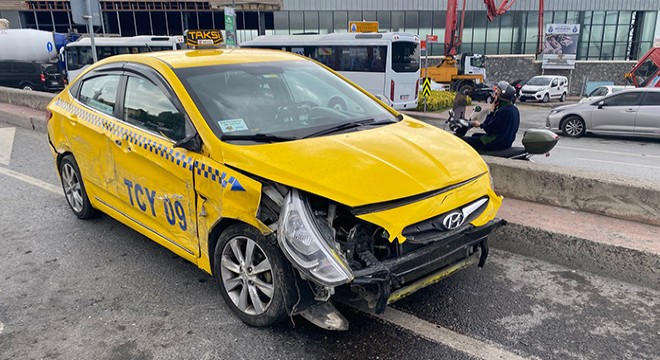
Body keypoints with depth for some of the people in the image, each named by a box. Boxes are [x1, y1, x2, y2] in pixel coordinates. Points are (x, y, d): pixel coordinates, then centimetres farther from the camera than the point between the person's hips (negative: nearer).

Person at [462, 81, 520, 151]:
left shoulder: (503, 111, -22)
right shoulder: (514, 109, 9)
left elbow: (488, 128, -18)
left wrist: (492, 110, -10)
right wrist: (480, 124, 16)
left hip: (498, 142, -11)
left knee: (464, 140, -11)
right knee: (475, 135, 30)